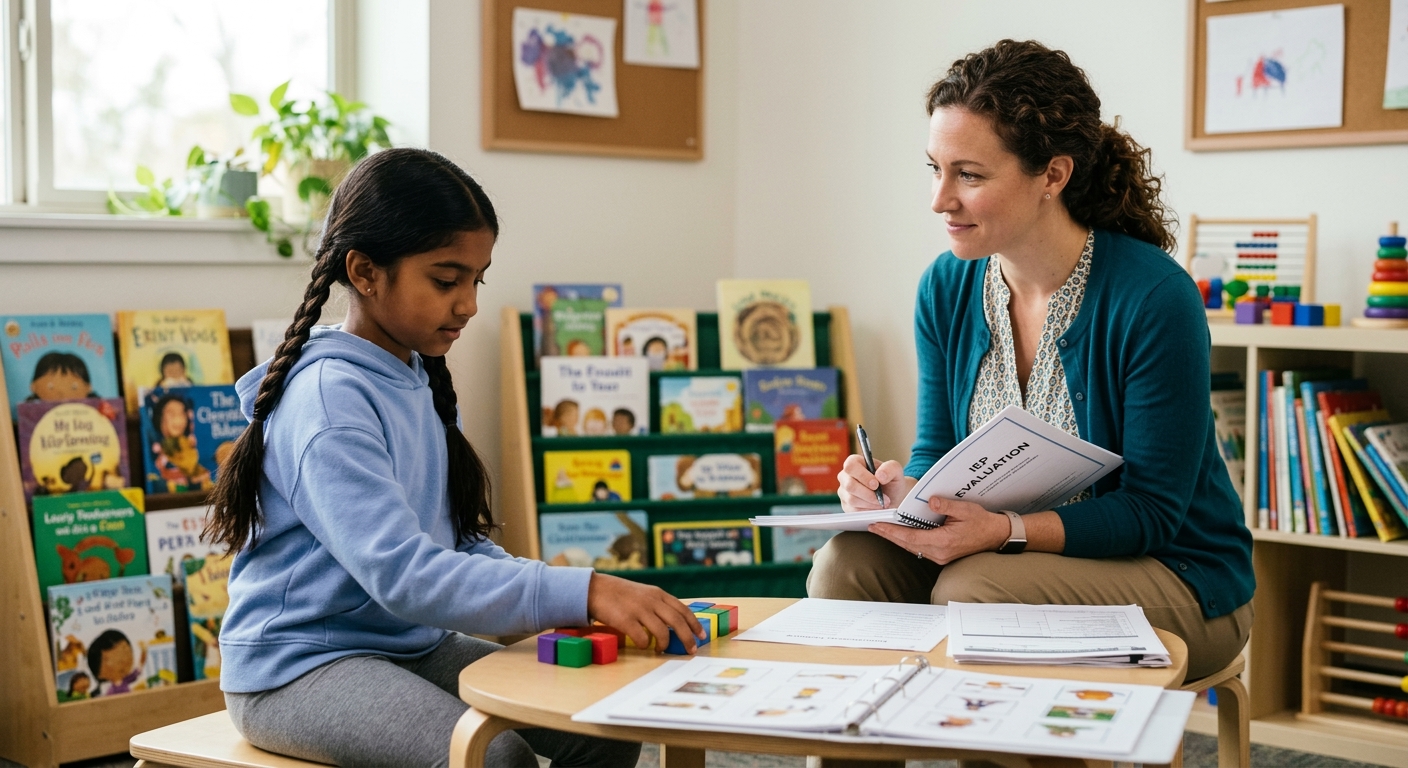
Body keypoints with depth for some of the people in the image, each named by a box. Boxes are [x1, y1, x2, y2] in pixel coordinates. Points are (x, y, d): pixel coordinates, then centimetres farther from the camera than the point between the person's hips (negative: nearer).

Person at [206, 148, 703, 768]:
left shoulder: (421, 381, 8)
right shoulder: (329, 398, -19)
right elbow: (402, 572, -31)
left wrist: (567, 603, -8)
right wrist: (582, 593, -37)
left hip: (413, 645, 8)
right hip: (301, 665, -8)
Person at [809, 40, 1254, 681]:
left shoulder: (1154, 297, -20)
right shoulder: (946, 288, -2)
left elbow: (1152, 510, -17)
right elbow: (938, 452, 5)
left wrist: (1004, 531, -31)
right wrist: (904, 490, -20)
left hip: (1173, 576, -5)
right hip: (1010, 554, 5)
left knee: (970, 592, -31)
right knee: (847, 565, -20)